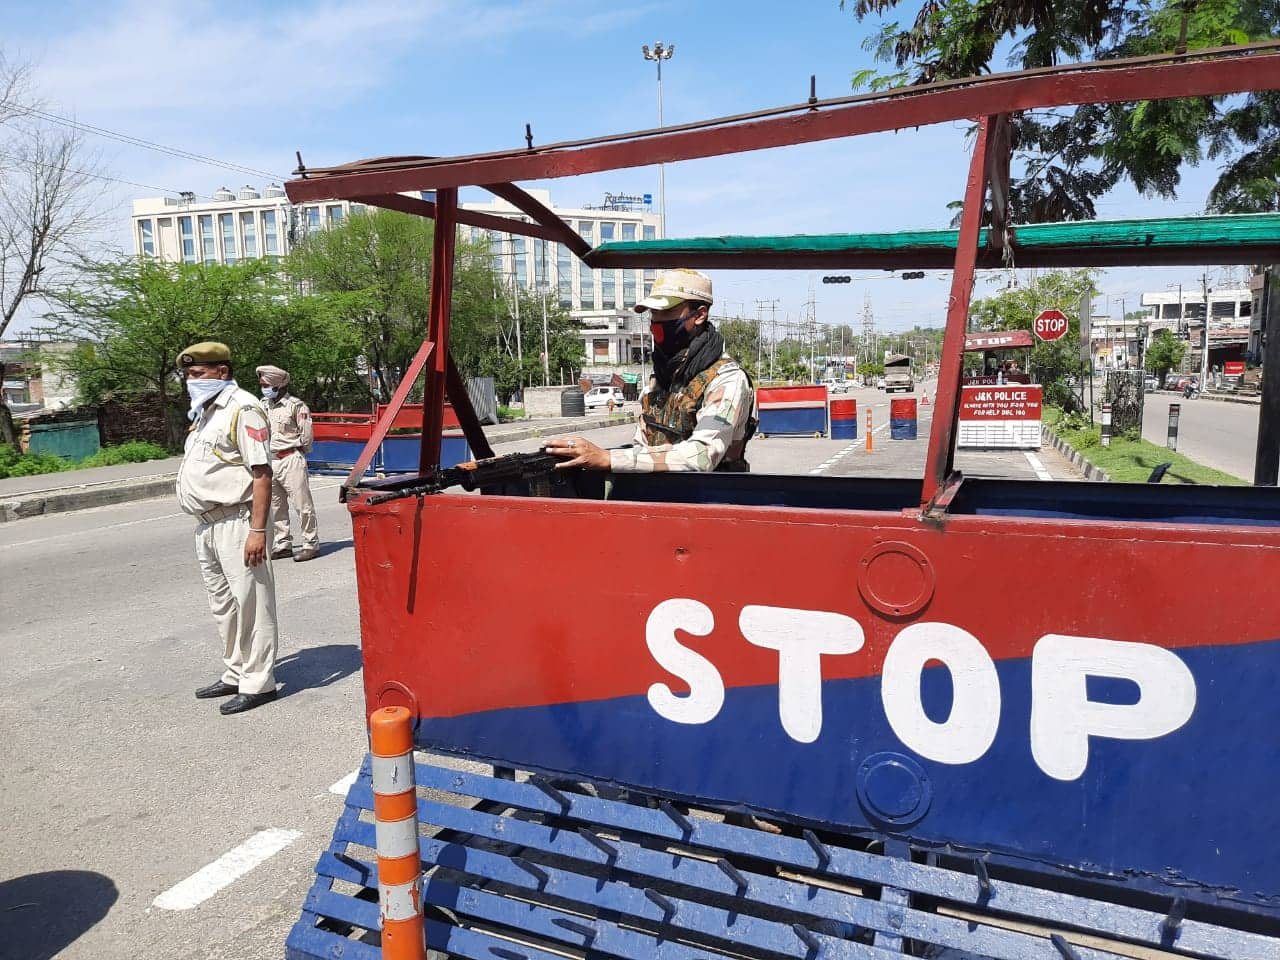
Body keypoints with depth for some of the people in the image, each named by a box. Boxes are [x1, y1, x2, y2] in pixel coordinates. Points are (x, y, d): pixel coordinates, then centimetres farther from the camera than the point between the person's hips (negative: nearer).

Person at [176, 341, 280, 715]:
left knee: (250, 604, -4)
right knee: (223, 605, 17)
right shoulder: (205, 412, 19)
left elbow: (262, 474, -18)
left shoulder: (242, 409, -12)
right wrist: (204, 526, 18)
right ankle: (236, 674, 28)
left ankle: (258, 683, 4)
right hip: (208, 525, 10)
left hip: (236, 523, -10)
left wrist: (258, 530, -23)